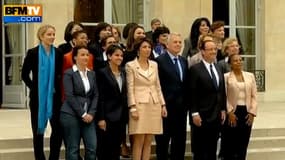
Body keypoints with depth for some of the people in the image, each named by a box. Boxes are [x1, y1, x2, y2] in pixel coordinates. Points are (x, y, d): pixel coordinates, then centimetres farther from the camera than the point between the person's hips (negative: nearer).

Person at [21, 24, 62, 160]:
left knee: (58, 129, 0)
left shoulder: (58, 53, 1)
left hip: (54, 97, 2)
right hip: (37, 97, -2)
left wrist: (58, 89, 1)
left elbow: (61, 74, 10)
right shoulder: (33, 53, -4)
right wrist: (33, 88, -5)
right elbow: (25, 74, 1)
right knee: (38, 130, 7)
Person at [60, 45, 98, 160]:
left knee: (92, 147, -3)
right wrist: (82, 114, -12)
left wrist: (91, 113, -4)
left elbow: (95, 95, 10)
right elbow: (69, 96, -10)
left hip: (88, 116, 5)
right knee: (73, 149, -1)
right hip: (71, 115, -5)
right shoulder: (69, 73, -3)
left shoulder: (92, 74, 14)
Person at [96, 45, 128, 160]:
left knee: (116, 149, 9)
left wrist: (126, 115, 7)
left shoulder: (123, 72, 11)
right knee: (104, 149, -1)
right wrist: (101, 118, -14)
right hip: (108, 116, -6)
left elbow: (125, 95, 13)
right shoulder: (103, 73, -7)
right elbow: (100, 97, -10)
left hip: (121, 116, 6)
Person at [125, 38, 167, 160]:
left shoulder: (154, 65, 13)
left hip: (154, 105, 5)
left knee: (148, 142, 5)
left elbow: (158, 87, 15)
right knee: (139, 141, -7)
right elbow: (130, 88, -6)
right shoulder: (131, 65, -1)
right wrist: (133, 108, -13)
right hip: (140, 104, -5)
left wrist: (163, 105, 9)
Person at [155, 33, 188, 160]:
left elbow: (185, 84, 13)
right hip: (165, 107, -6)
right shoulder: (160, 61, -8)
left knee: (180, 141, 10)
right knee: (163, 141, 3)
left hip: (181, 107, 6)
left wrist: (186, 102, 5)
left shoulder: (184, 61, 12)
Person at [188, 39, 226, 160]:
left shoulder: (218, 69, 13)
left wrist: (223, 110, 9)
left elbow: (222, 92, 16)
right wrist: (194, 113, -15)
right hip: (201, 116, -6)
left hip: (216, 116, 6)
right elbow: (192, 94, -11)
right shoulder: (195, 69, -7)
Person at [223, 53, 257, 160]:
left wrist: (252, 112, -2)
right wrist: (230, 112, -12)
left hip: (246, 112, 4)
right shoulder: (226, 77, -1)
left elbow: (254, 96, 8)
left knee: (243, 143, 6)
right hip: (233, 112, -3)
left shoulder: (250, 76, 10)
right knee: (230, 144, 0)